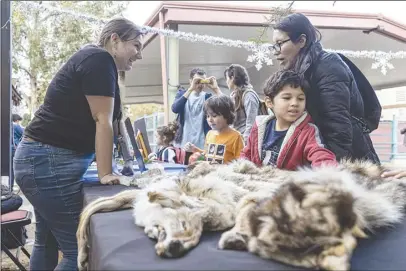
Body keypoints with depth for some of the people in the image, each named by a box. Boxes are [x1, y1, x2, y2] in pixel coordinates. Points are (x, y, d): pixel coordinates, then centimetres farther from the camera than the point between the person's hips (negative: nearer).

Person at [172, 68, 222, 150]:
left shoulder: (208, 97, 5)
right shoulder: (182, 93, 6)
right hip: (183, 143, 1)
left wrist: (216, 88, -17)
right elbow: (175, 109, -16)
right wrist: (191, 89, -21)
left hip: (202, 145, 0)